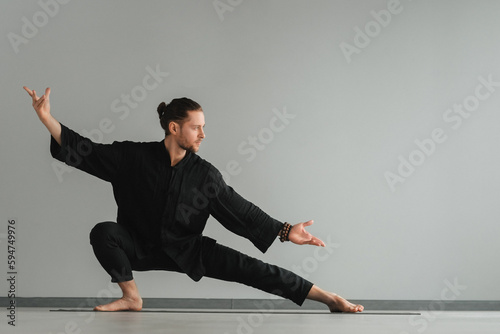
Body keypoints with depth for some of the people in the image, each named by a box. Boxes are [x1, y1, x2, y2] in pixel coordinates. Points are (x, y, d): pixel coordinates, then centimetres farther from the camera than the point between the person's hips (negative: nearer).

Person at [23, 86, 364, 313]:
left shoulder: (205, 174, -8)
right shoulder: (133, 157, -11)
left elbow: (240, 211, -3)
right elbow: (85, 151, -9)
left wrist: (285, 231, -8)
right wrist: (48, 119, -18)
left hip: (187, 250, 0)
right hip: (141, 246, 0)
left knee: (246, 267, -16)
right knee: (103, 232, -29)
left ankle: (331, 298, -14)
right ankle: (131, 296, -8)